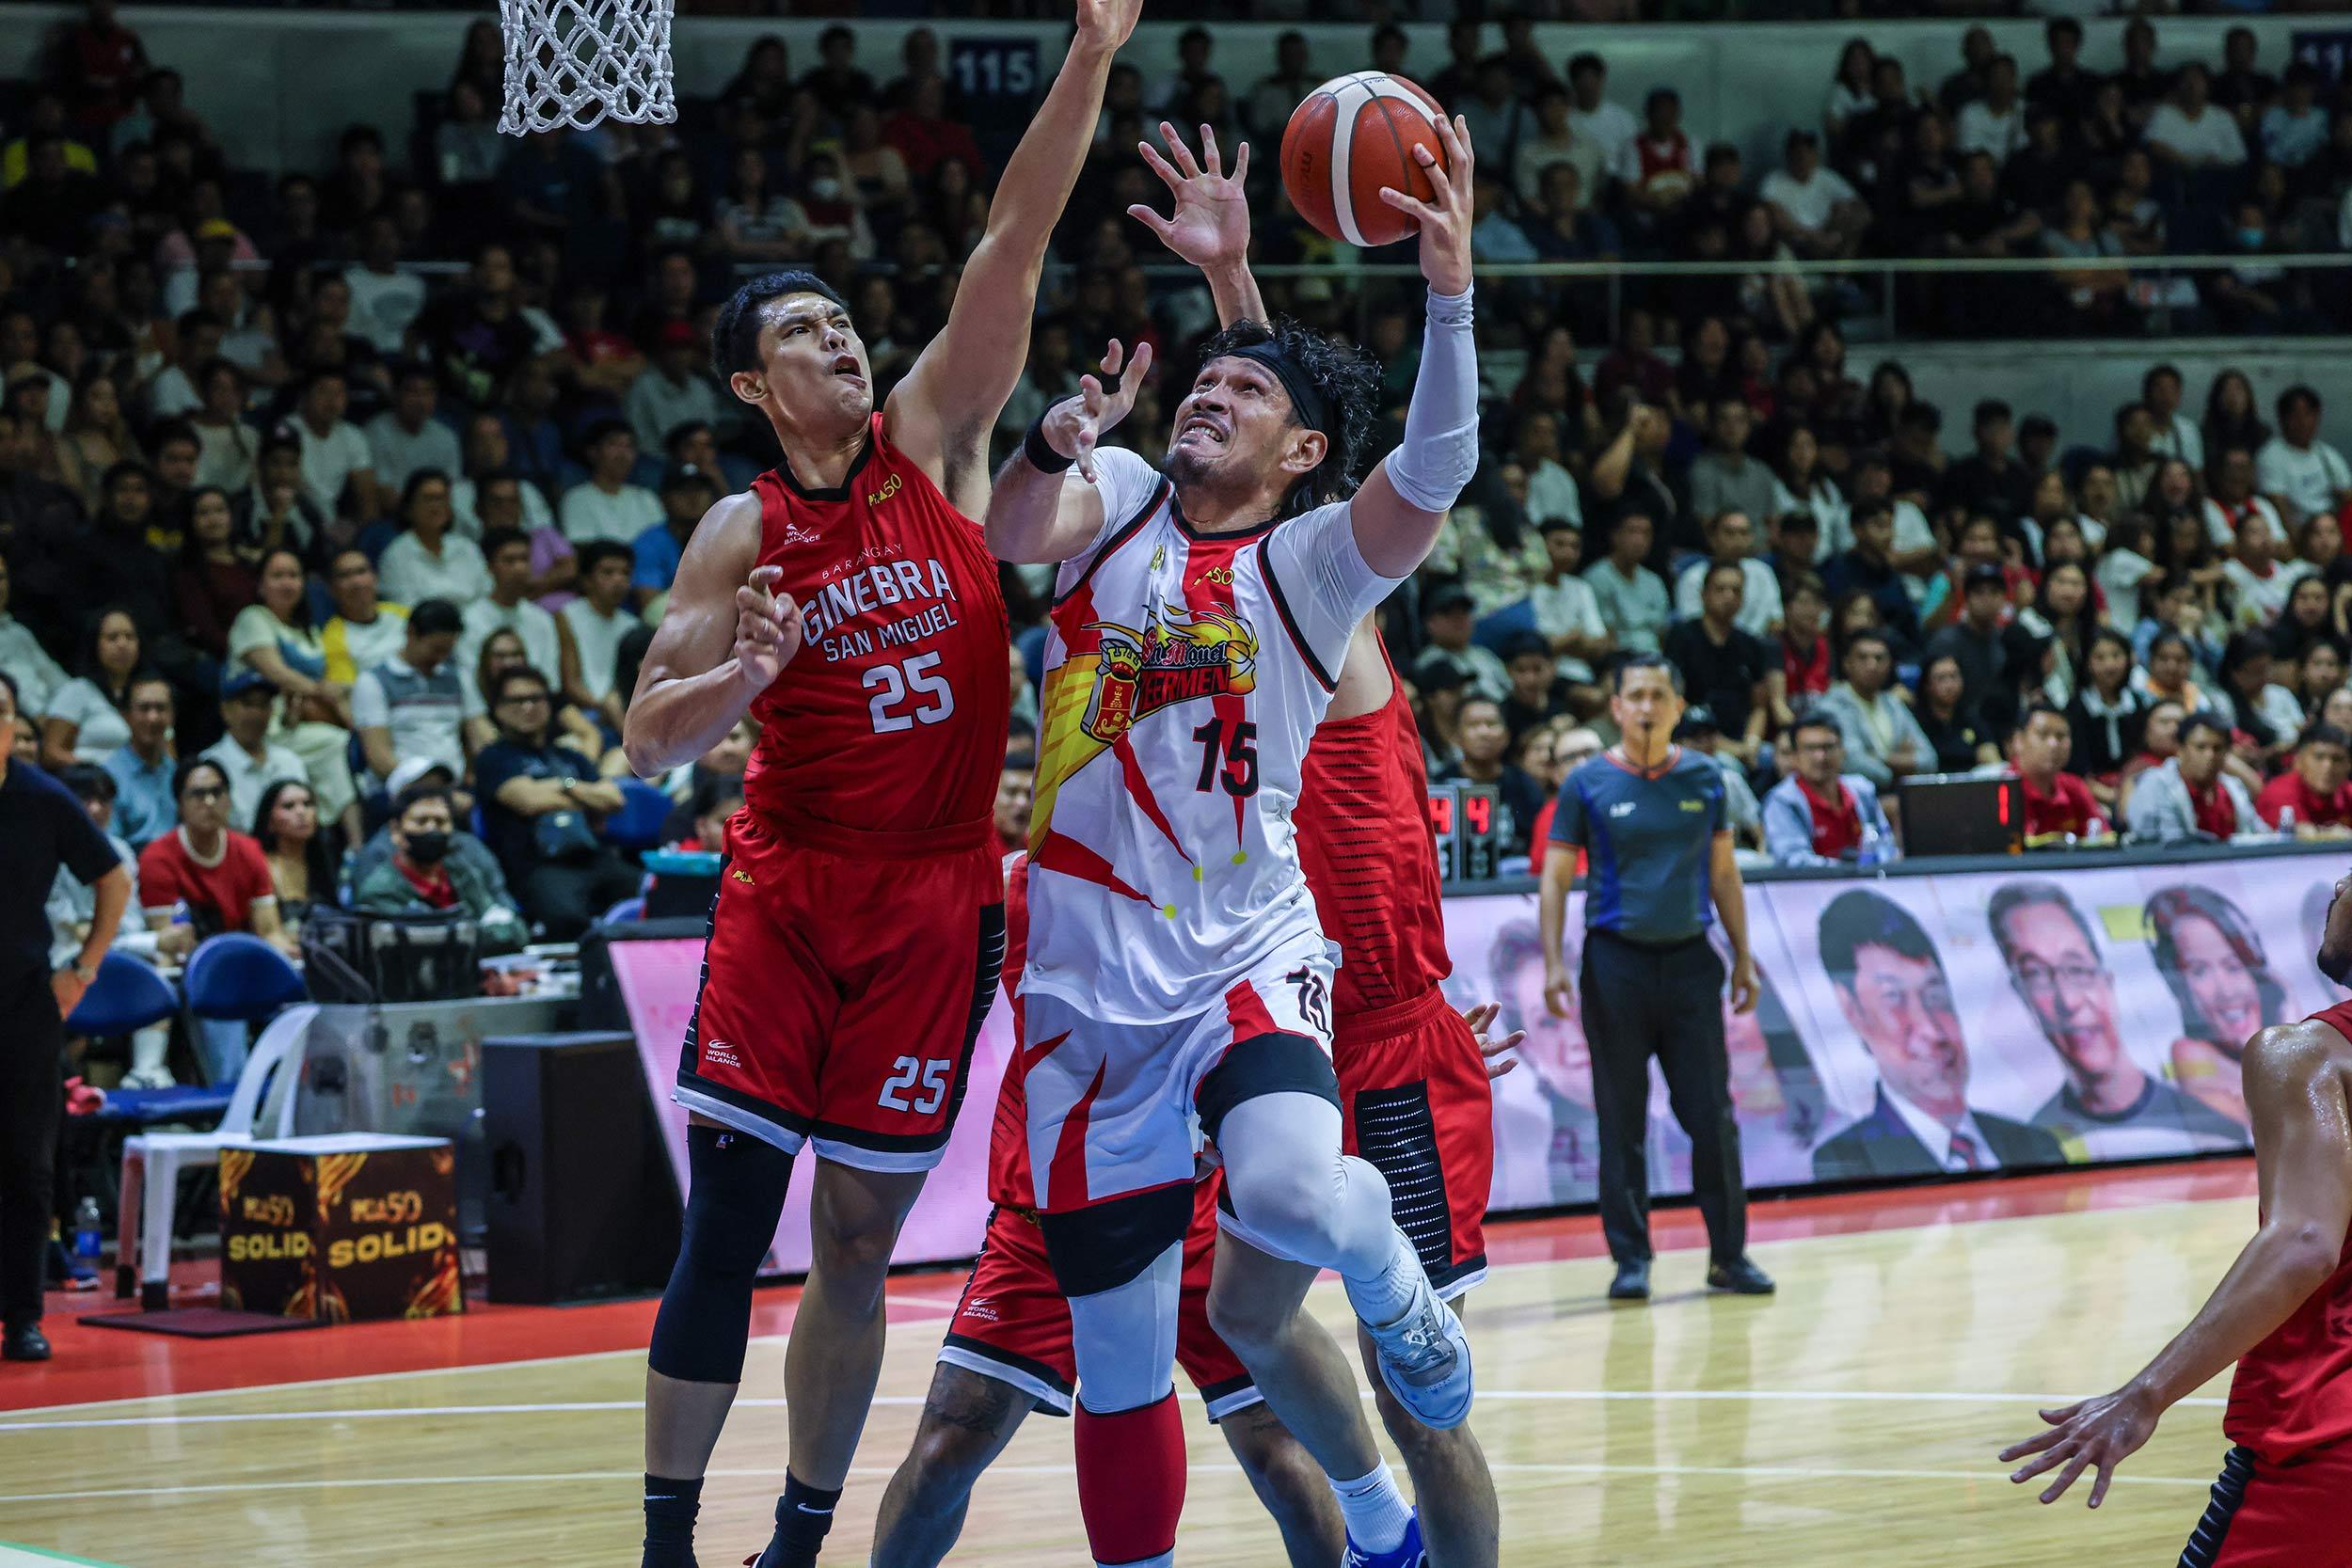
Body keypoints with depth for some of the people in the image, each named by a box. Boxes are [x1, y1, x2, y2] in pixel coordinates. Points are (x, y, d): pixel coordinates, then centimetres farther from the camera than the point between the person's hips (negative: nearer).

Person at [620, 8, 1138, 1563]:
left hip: (939, 893, 1)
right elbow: (649, 740, -1)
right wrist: (746, 672, -22)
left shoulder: (934, 441, 3)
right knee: (727, 1223, -7)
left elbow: (1013, 247, -7)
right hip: (788, 882, -1)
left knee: (859, 1237, 5)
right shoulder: (741, 536, 0)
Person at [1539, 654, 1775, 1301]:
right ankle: (1630, 1260, 8)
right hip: (1616, 958, -2)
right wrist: (1553, 963, -9)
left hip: (1689, 958, 2)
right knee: (1622, 1121, 2)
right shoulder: (1588, 783, -1)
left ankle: (1729, 1255, 9)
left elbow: (1723, 873, 13)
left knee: (1713, 1116, 1)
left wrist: (1743, 957, 8)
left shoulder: (1704, 778, 6)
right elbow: (1556, 877, 0)